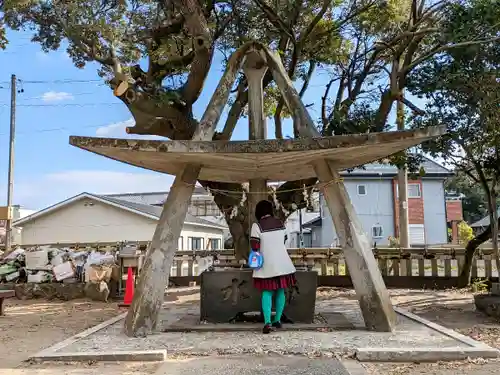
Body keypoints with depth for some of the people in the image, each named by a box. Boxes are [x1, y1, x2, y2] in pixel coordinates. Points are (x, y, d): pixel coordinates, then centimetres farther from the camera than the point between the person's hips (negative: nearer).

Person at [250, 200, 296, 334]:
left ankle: (267, 322, -10)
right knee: (280, 291, 13)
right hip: (282, 263, 3)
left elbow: (254, 246, -14)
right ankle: (277, 320, 19)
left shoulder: (257, 225, -10)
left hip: (267, 264, -3)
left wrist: (258, 251, 7)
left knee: (267, 292, 2)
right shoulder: (280, 222, 4)